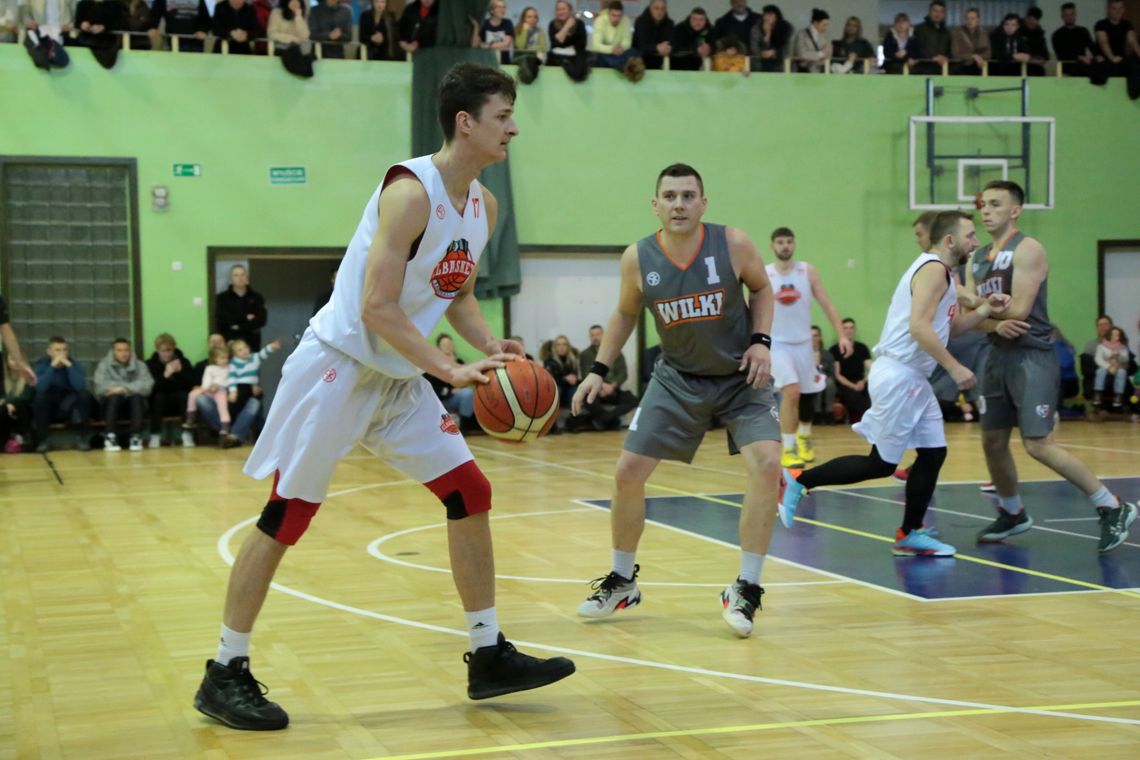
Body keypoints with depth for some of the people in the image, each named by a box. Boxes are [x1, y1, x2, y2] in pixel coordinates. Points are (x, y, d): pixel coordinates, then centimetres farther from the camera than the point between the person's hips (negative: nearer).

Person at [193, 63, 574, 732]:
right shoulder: (411, 191, -21)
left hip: (402, 377, 9)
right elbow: (377, 308, -25)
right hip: (339, 366, -9)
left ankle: (489, 657, 15)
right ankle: (225, 673, 7)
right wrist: (451, 370, -27)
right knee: (286, 518, -4)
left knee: (471, 494, 5)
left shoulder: (484, 206, 5)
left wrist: (491, 346, -1)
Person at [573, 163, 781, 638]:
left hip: (741, 377, -2)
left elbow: (761, 289, 2)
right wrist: (599, 370, -1)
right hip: (677, 378, 2)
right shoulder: (638, 259, -13)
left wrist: (761, 341, -13)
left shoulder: (733, 245, -18)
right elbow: (625, 314, 5)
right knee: (628, 471, -1)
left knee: (766, 464, -21)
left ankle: (745, 590, -9)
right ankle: (622, 582, 21)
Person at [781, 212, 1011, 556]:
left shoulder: (940, 272, 17)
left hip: (912, 379, 10)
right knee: (881, 463, -4)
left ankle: (909, 535, 14)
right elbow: (919, 327, -24)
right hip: (897, 376, -10)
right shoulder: (933, 269, -14)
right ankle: (799, 480, 4)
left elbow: (951, 325, 23)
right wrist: (955, 368, -21)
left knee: (933, 453, 8)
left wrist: (984, 309, 6)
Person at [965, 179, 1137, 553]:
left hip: (1031, 357, -8)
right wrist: (995, 325, -16)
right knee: (992, 441, 11)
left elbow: (1019, 309, -20)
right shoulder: (978, 259, 13)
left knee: (1038, 444, -14)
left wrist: (975, 303, -9)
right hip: (999, 355, 8)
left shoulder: (1027, 249, -11)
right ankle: (1013, 514, 31)